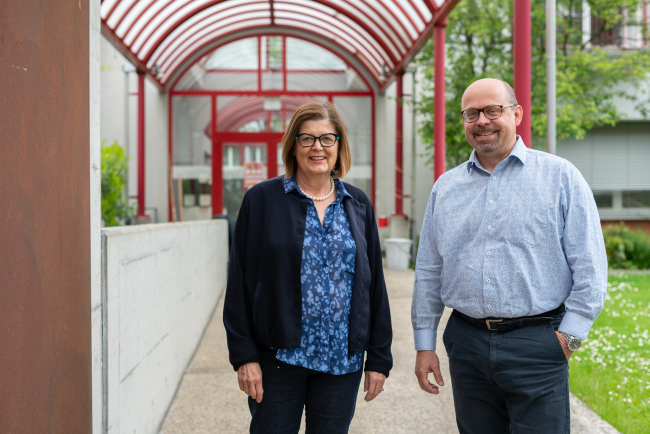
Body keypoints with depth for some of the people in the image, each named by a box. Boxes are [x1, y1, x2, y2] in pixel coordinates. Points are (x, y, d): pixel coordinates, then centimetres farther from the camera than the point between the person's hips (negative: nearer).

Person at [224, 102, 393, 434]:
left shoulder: (358, 204, 7)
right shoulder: (261, 200, -1)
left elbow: (374, 282, 7)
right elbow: (240, 281, -3)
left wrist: (379, 358, 4)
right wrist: (244, 356, -8)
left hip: (343, 359, 3)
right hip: (278, 357, -2)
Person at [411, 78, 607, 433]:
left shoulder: (560, 176, 0)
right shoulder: (445, 187, 10)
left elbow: (589, 265, -3)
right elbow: (428, 271, 12)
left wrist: (571, 333, -8)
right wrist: (424, 344, 9)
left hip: (537, 345, -3)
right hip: (466, 343, 4)